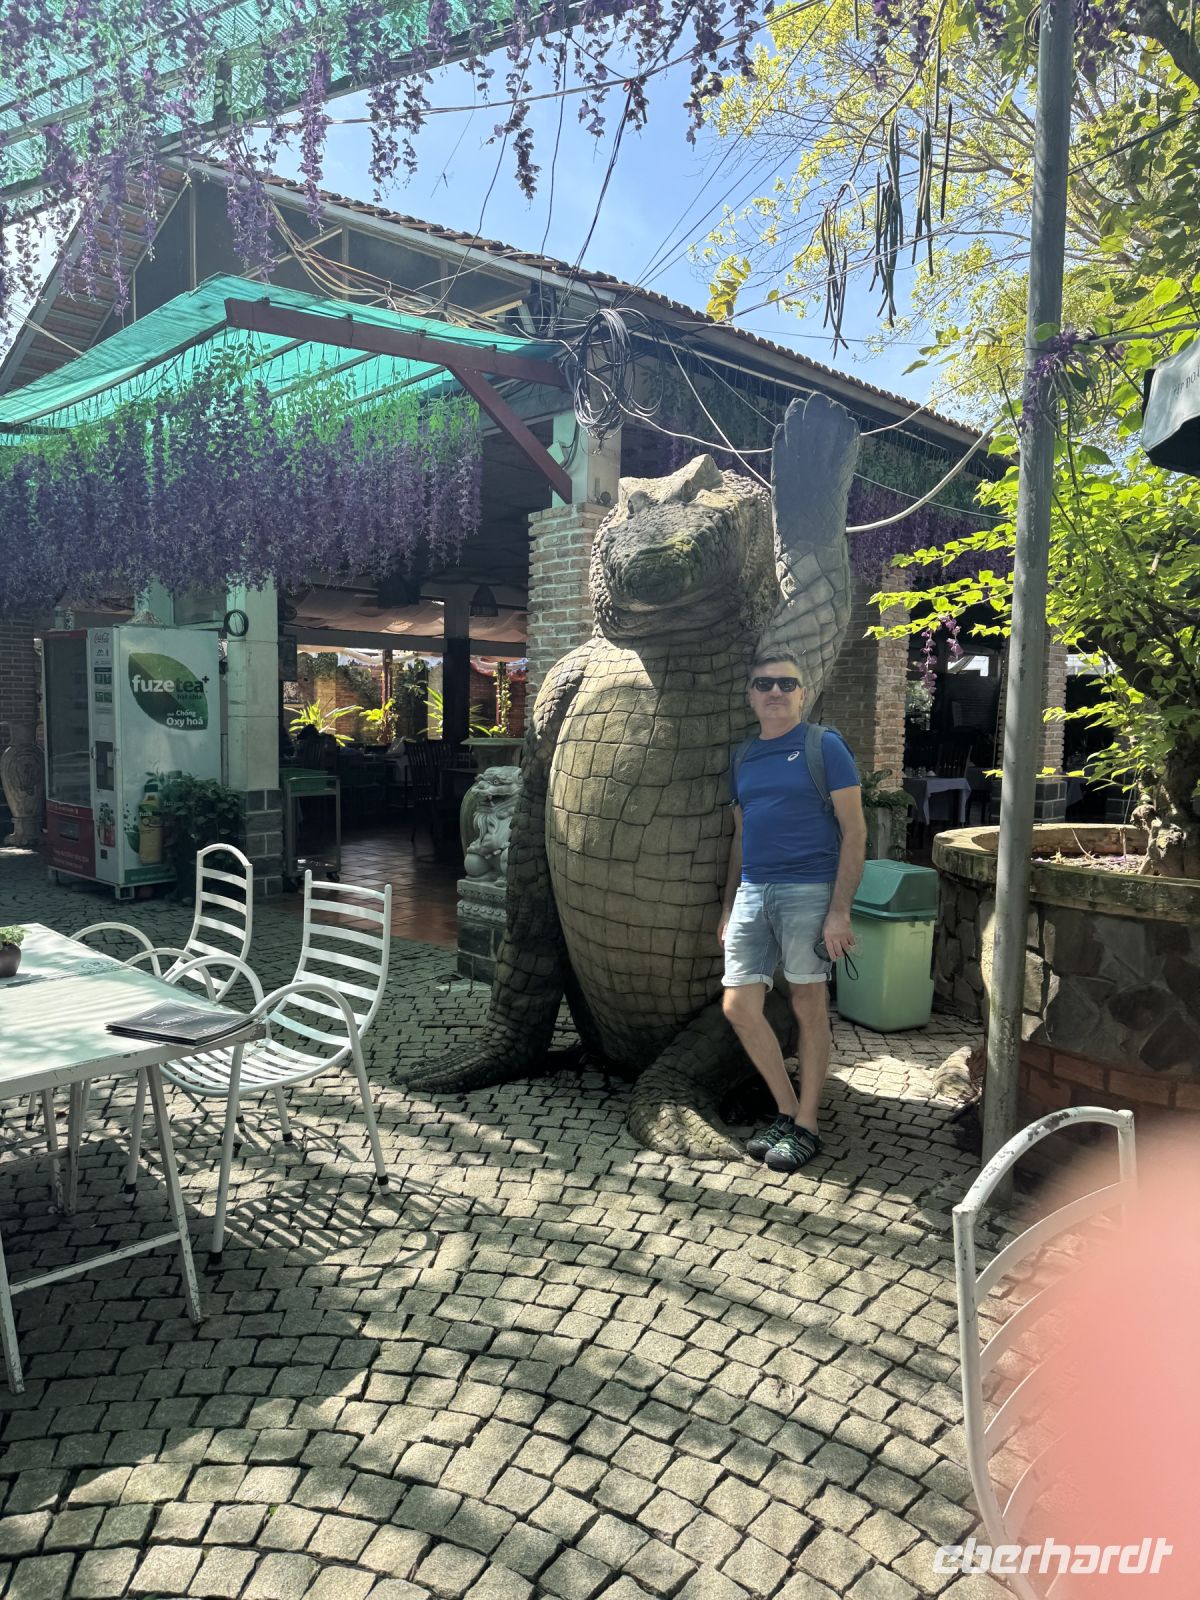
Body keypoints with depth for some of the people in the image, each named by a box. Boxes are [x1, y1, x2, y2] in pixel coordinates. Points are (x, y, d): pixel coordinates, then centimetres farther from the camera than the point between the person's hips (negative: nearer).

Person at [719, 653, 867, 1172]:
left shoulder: (824, 746, -3)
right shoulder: (742, 757, 14)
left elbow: (854, 831, -6)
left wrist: (840, 910, -13)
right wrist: (728, 906, 17)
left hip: (807, 891, -6)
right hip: (752, 892, 6)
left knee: (809, 1005, 4)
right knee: (738, 1006, 2)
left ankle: (806, 1126, 18)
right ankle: (787, 1111, 20)